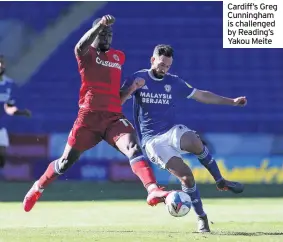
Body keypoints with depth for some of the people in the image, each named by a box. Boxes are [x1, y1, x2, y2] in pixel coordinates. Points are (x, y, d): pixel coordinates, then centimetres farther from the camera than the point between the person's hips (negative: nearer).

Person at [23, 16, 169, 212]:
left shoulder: (119, 56, 17)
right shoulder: (87, 53, 1)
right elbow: (80, 46, -26)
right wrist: (100, 25, -37)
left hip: (114, 117, 3)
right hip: (89, 117, -3)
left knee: (133, 148, -24)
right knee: (66, 162, 8)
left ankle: (153, 191, -42)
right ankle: (38, 189, 34)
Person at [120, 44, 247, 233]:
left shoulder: (174, 82, 9)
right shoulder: (138, 78, 1)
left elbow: (202, 96, 16)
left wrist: (231, 102, 13)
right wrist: (131, 89, -23)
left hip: (173, 131, 2)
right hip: (152, 139, -2)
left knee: (195, 143, -35)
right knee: (185, 175, -22)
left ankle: (220, 181, -16)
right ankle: (202, 218, -9)